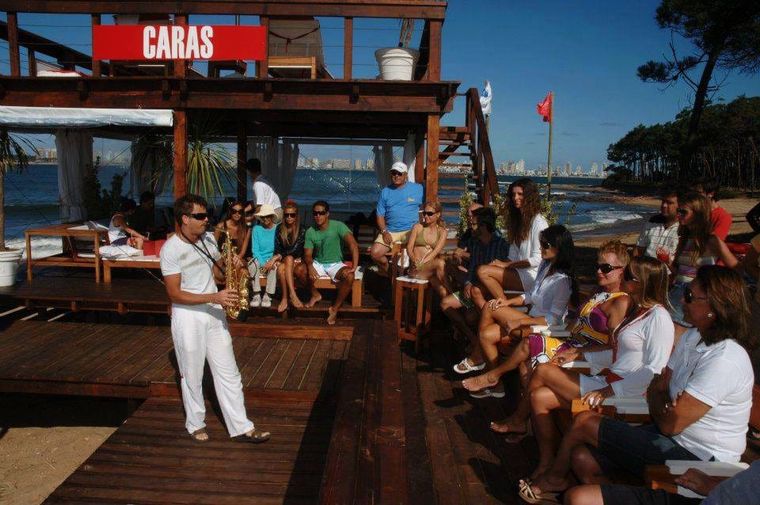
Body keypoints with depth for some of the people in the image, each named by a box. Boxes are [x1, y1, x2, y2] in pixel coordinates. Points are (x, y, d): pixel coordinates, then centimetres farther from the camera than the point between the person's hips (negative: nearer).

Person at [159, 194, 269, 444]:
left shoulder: (208, 238, 3)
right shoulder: (170, 249, -16)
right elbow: (174, 294, -18)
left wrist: (232, 267, -10)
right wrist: (214, 297, -26)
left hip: (214, 313, 6)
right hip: (187, 316, -6)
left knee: (228, 373, 7)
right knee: (192, 375, 10)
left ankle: (241, 427, 13)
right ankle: (195, 424, 31)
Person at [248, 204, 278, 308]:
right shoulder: (257, 229, 1)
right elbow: (255, 249, -3)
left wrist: (273, 260, -22)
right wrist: (263, 264, -17)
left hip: (273, 259, -1)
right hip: (259, 259, 1)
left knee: (274, 266, -34)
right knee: (253, 264, -32)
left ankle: (267, 296, -26)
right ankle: (256, 295, -25)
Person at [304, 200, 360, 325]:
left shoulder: (338, 226, -16)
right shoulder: (310, 232, -4)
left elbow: (353, 244, -26)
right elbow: (308, 254, -6)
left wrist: (354, 266, -37)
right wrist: (310, 266, -30)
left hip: (335, 264, -3)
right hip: (318, 263, 3)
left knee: (349, 276, -33)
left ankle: (335, 308, -13)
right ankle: (315, 294, 2)